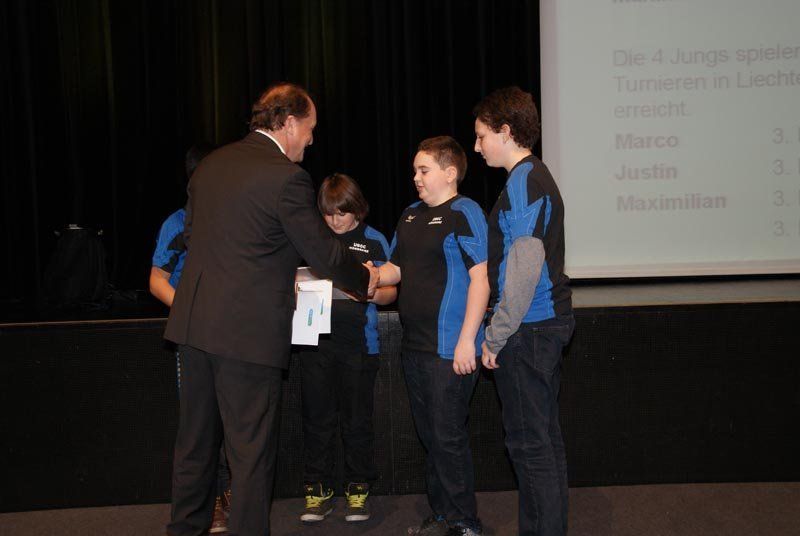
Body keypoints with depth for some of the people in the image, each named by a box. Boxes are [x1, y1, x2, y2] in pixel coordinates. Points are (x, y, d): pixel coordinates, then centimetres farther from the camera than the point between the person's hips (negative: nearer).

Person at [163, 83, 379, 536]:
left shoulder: (212, 164, 10)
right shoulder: (286, 177, -13)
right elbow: (325, 252, -8)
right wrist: (365, 278, 11)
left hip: (195, 324, 8)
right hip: (248, 332, -8)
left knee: (196, 439, 20)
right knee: (252, 448, 4)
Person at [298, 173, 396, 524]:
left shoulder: (374, 241, 4)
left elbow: (390, 292, 6)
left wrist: (373, 292, -16)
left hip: (358, 342, -1)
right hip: (316, 339, 2)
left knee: (356, 419, 5)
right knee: (317, 417, 6)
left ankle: (358, 490, 18)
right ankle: (318, 491, 17)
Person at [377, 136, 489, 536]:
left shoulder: (463, 213, -10)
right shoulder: (410, 216, 15)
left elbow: (480, 279, -16)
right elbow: (395, 268, 21)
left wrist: (467, 341, -20)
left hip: (449, 348, -8)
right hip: (415, 345, 8)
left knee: (449, 436, -2)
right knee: (429, 435, 15)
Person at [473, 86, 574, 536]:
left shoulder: (523, 183, -15)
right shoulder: (539, 178, 16)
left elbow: (524, 270, -21)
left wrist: (495, 338, -15)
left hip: (529, 330, -10)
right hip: (550, 322, 10)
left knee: (529, 443, -2)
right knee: (545, 435, 16)